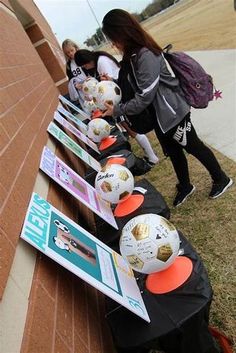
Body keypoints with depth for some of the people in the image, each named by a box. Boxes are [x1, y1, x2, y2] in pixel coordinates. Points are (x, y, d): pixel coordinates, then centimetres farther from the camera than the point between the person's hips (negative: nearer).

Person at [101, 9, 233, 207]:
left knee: (193, 147, 9)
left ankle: (221, 179, 33)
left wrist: (116, 111, -18)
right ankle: (185, 187, 41)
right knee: (173, 152, 20)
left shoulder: (146, 55, -26)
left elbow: (144, 98, -26)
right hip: (158, 115, 9)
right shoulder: (133, 54, 3)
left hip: (172, 112, -9)